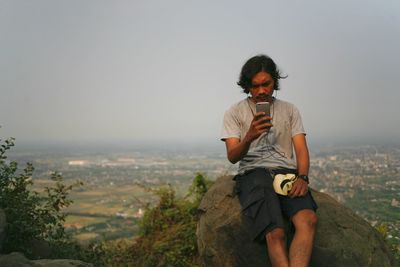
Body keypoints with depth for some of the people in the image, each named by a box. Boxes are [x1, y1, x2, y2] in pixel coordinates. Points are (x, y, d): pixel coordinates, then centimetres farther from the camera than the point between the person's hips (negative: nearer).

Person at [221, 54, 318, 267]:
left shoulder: (289, 110, 19)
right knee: (275, 233, -31)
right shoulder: (235, 112, 10)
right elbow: (232, 157, 0)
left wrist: (302, 177, -10)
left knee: (308, 219, -31)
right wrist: (249, 137, -22)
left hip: (287, 172, 3)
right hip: (253, 173, -2)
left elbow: (301, 150, 12)